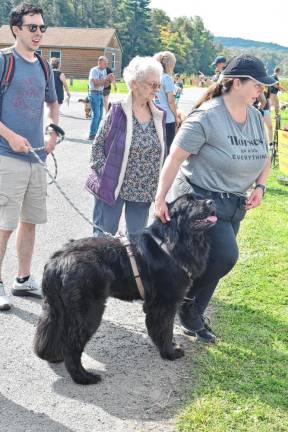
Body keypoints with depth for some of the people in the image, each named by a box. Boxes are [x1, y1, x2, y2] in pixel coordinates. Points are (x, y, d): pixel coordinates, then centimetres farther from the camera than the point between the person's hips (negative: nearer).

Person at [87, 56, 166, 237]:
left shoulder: (159, 115, 4)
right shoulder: (117, 111, -9)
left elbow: (162, 153, 11)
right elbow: (98, 145, -5)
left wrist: (158, 185, 6)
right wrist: (104, 173, -12)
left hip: (144, 192, 4)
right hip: (113, 187, -4)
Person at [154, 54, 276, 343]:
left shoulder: (255, 117, 5)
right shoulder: (206, 117, -17)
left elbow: (264, 158, 18)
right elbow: (174, 158, -17)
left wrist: (260, 186, 0)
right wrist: (160, 199, -20)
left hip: (234, 205, 7)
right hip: (201, 199, -7)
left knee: (213, 262, 11)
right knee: (225, 256, -15)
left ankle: (192, 314, 30)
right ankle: (183, 298, 11)